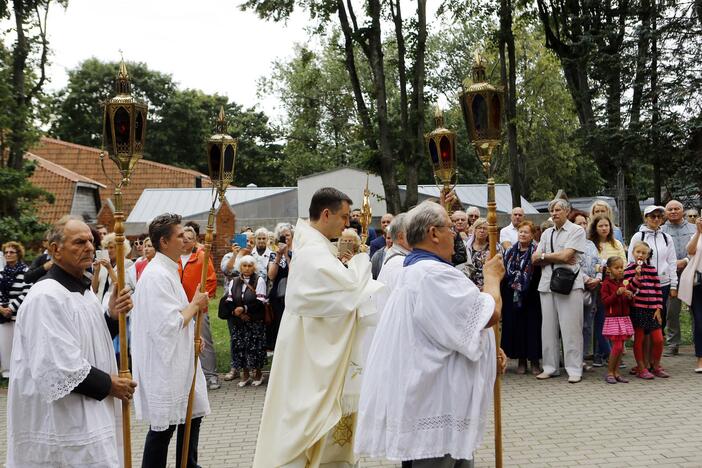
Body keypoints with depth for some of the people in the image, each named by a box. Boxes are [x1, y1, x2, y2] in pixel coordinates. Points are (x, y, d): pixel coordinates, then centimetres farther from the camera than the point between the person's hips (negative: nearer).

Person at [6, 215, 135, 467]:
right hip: (61, 419, -9)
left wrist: (112, 316, -3)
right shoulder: (46, 297, -19)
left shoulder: (83, 289, 10)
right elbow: (59, 365, -24)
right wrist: (108, 385, -15)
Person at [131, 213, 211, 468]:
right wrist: (195, 304, -11)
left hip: (178, 360, 10)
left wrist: (191, 334, 8)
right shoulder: (156, 275, -20)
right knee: (163, 427, 0)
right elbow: (169, 324, -24)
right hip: (163, 364, -10)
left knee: (192, 414, 17)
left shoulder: (168, 270, 12)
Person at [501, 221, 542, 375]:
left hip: (530, 296, -4)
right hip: (512, 296, 4)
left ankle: (534, 361, 6)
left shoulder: (536, 251, -3)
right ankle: (521, 360, 14)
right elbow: (504, 271, 12)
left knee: (532, 326, -2)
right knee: (515, 326, 5)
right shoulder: (510, 251, 10)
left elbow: (539, 274, -8)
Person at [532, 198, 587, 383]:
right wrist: (557, 257, -4)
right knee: (548, 327, 6)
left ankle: (574, 369, 0)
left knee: (570, 328, -6)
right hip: (547, 283, 6)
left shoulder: (577, 231, 1)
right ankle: (550, 367, 15)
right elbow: (535, 259, 9)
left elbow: (566, 255, -11)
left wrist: (544, 255, 1)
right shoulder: (547, 233, 18)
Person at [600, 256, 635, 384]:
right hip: (613, 318, -5)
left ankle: (616, 373, 11)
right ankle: (609, 373, 1)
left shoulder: (626, 283, 12)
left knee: (621, 347, 4)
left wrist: (630, 296, -5)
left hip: (624, 318, 6)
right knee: (617, 346, -10)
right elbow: (605, 302, -12)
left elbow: (630, 303, 16)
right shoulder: (606, 284, -5)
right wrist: (617, 293, -22)